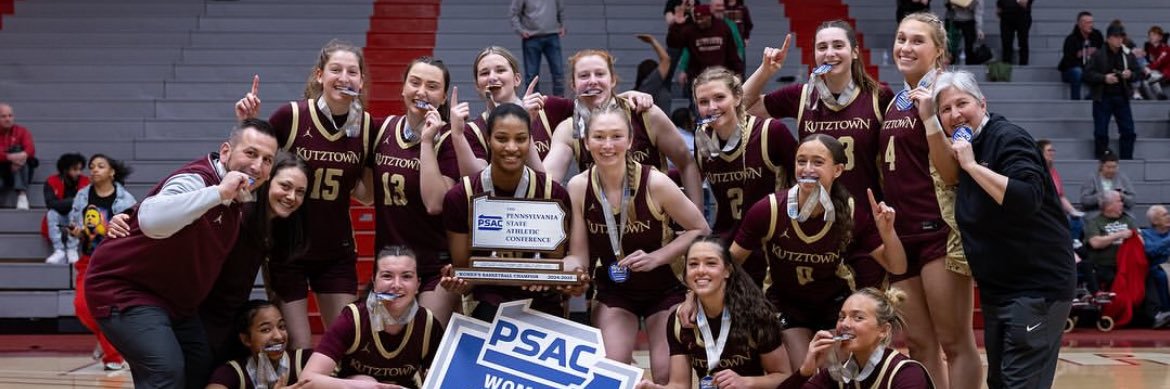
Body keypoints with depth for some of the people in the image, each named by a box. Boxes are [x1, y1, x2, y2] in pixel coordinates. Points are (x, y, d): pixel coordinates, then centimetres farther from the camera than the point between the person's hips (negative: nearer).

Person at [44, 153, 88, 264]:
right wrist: (73, 201, -30)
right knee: (52, 213, -28)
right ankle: (59, 251, -31)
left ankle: (72, 250, -26)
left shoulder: (85, 182, -7)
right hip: (58, 224, 0)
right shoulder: (52, 182, -9)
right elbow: (50, 203, -23)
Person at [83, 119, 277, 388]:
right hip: (124, 290, -9)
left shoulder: (239, 200, 1)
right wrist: (219, 192, -46)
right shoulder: (196, 179, -26)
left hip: (176, 301, 9)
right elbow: (151, 220, -49)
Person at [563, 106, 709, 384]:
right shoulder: (578, 187, -15)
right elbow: (579, 257, -10)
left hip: (665, 288, -2)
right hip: (612, 290, 2)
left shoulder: (655, 183, -23)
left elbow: (700, 230, -10)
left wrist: (656, 257, -22)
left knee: (668, 376, -4)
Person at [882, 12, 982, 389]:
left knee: (955, 343, -4)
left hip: (940, 230, -8)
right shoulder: (895, 101, 14)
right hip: (900, 232, 8)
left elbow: (951, 173, -17)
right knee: (919, 344, 10)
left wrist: (929, 116, -26)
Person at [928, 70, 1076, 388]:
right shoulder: (967, 147, 10)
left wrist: (972, 164, -25)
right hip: (996, 290, 9)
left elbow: (1026, 199, -29)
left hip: (1037, 287, -9)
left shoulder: (1008, 138, -14)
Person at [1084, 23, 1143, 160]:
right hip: (1103, 98, -3)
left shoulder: (1128, 55, 6)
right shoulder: (1097, 55, -3)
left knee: (1128, 132, 2)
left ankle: (1126, 159, 12)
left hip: (1122, 97, 3)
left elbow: (1140, 72, 11)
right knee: (1101, 133, 0)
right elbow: (1087, 74, -6)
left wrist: (1131, 74, -11)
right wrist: (1104, 78, -19)